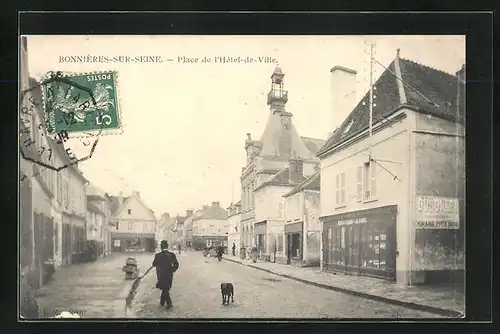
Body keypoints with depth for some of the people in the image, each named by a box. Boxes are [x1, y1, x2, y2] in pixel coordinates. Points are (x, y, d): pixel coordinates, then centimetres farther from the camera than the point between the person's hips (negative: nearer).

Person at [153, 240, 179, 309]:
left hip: (161, 275, -2)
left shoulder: (158, 255, -13)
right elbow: (176, 265, -8)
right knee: (166, 289, 19)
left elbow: (154, 264, -1)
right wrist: (172, 270, 6)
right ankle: (162, 302, 29)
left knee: (164, 289, 8)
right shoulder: (172, 255, -8)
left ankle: (169, 302, -3)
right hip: (169, 275, 2)